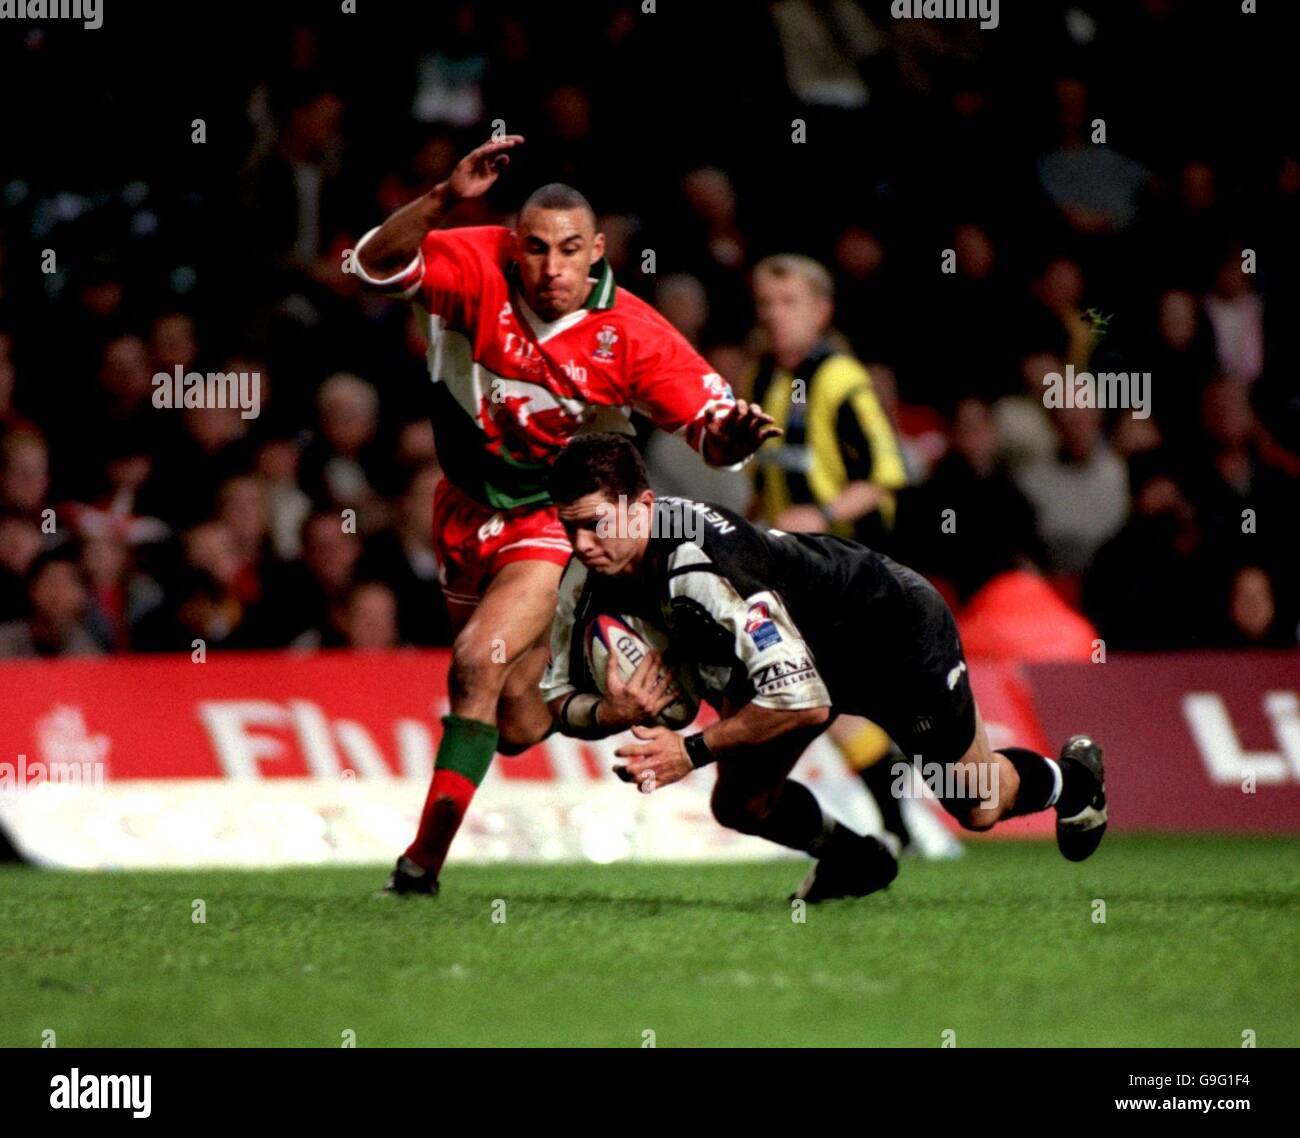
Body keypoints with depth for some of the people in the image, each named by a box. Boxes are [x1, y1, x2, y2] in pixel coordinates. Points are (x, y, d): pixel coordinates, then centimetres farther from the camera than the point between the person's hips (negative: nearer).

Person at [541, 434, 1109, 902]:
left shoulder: (701, 569, -44)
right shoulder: (589, 575, -21)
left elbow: (804, 701, -44)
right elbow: (561, 700, -10)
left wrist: (692, 749, -41)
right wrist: (612, 713, -32)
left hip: (899, 631, -6)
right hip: (808, 649, 6)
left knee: (978, 808, 14)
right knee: (741, 807, -1)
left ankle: (1070, 777, 48)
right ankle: (856, 861, 27)